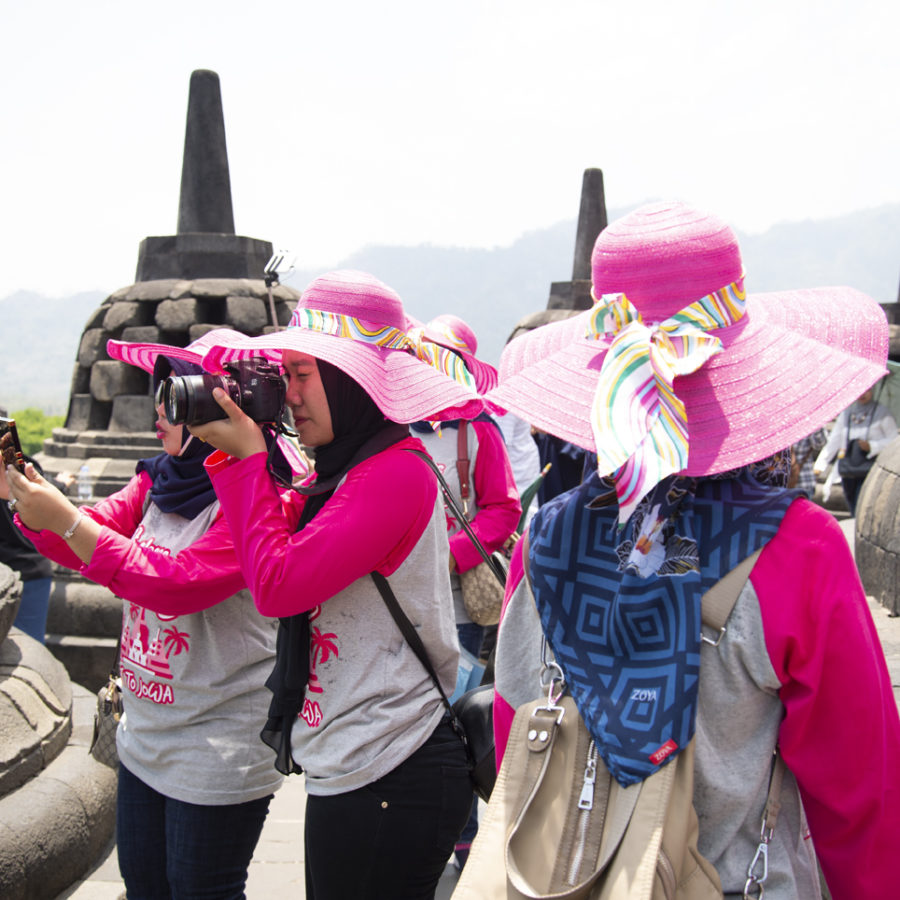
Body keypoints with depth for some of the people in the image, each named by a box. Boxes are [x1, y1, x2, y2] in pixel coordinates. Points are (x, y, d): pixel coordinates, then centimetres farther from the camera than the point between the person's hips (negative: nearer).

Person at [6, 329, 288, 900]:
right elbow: (82, 545, 3)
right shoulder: (159, 481, 6)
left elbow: (175, 584, -29)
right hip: (145, 739, 8)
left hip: (217, 755, -8)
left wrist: (65, 520, -27)